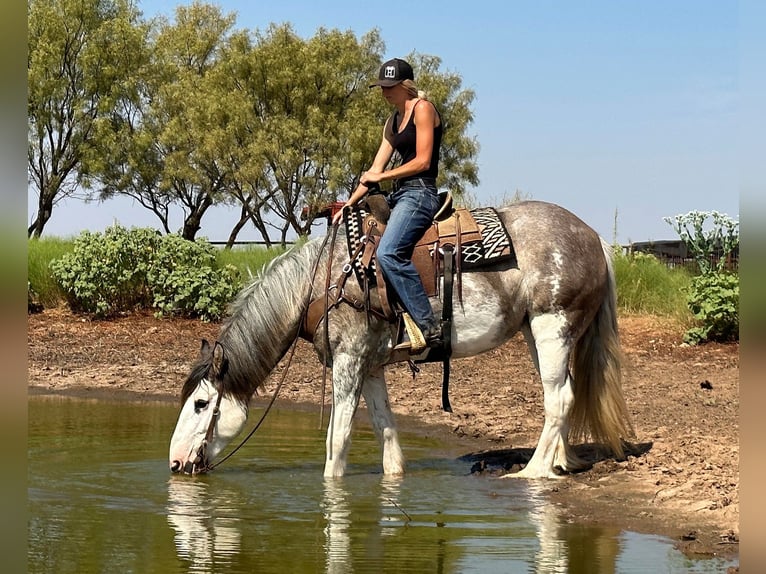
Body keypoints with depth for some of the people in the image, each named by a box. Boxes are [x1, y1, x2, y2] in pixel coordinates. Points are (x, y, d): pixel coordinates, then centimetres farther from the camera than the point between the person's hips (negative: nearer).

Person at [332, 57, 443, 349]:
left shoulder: (423, 109, -4)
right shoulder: (393, 122, 21)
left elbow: (423, 161, -12)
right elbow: (375, 170, 19)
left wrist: (382, 176, -8)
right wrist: (348, 205, 13)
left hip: (419, 193, -10)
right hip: (398, 196, 10)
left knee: (389, 252, -30)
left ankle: (429, 325, -31)